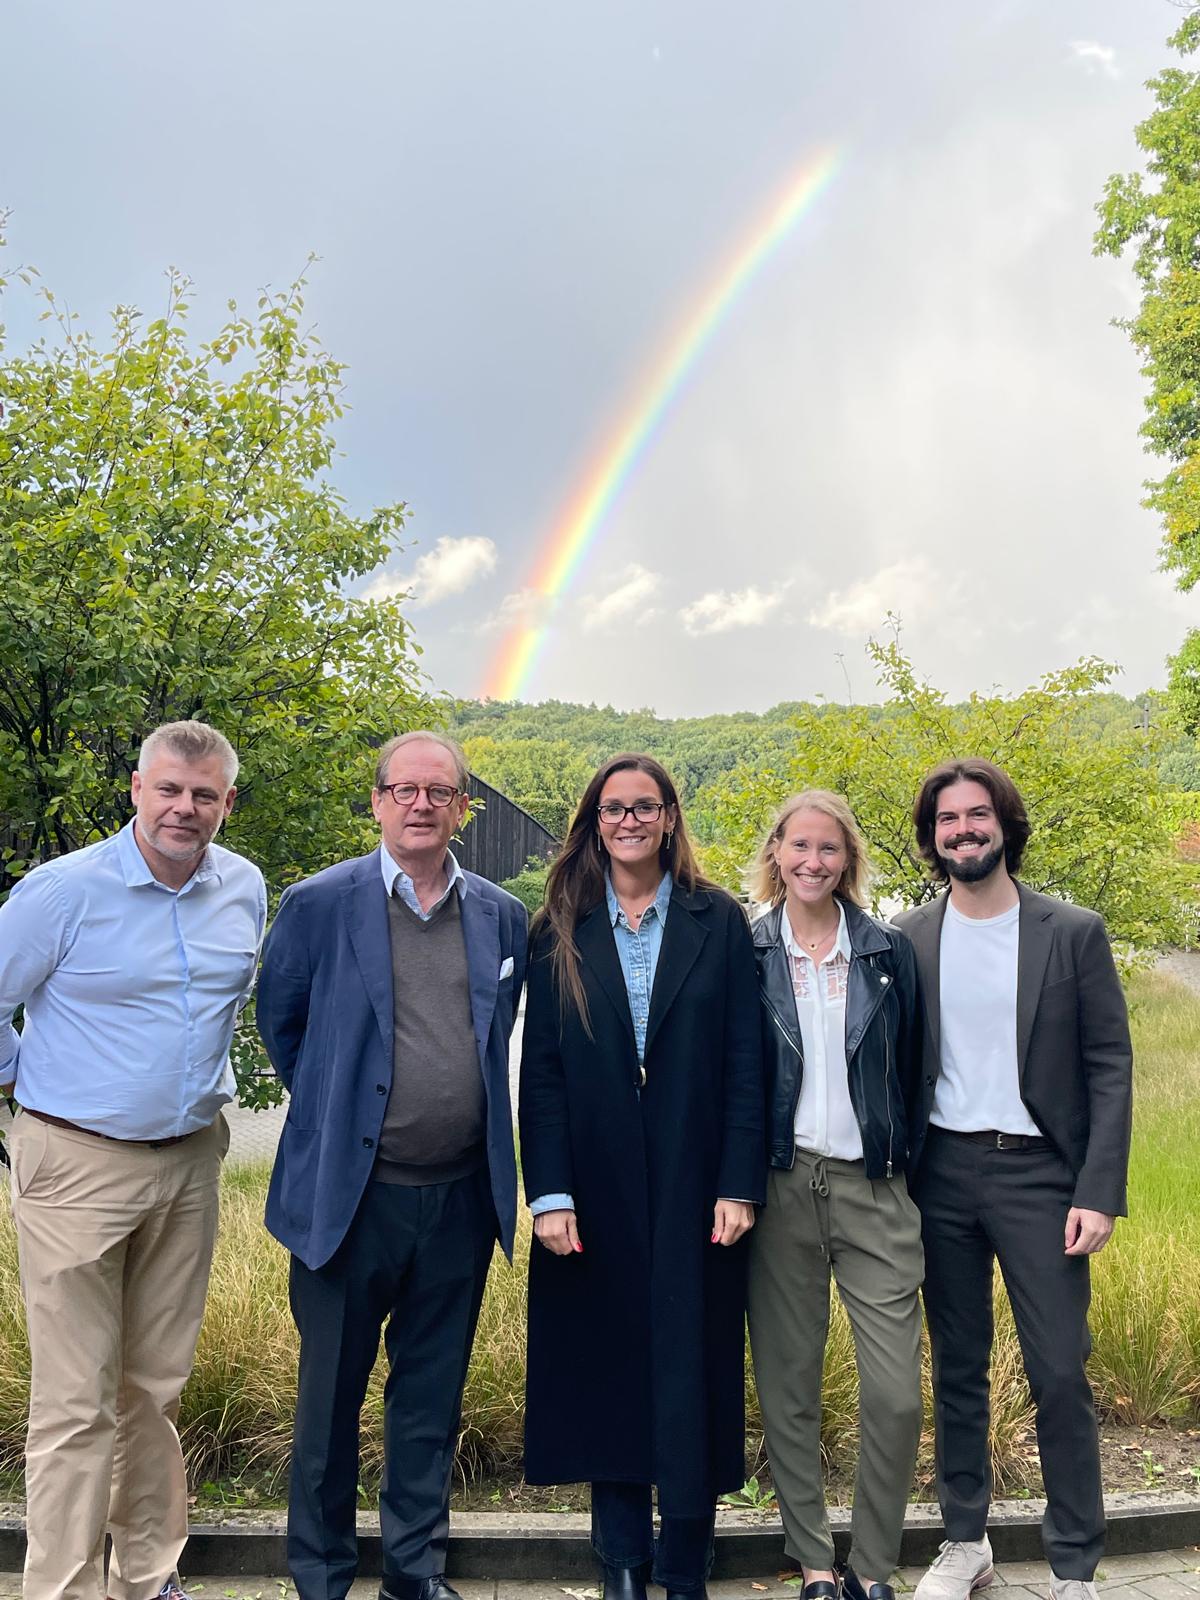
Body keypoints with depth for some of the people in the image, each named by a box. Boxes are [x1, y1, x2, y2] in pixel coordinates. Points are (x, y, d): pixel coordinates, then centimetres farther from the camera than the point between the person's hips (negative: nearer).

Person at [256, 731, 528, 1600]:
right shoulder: (320, 903, -6)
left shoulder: (503, 917, 2)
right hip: (349, 1194, -2)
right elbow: (279, 1021, 6)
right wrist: (333, 1112, 9)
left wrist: (460, 1105, 9)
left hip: (461, 1196, 3)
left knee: (432, 1398, 16)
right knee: (331, 1396, 12)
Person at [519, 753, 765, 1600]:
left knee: (692, 1372, 7)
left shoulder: (719, 921, 0)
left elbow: (746, 1062, -2)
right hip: (597, 1191, 1)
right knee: (606, 1370, 11)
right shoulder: (561, 932, 3)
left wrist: (740, 1185, -7)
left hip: (694, 1186, -1)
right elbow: (540, 1070, 0)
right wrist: (549, 1194, -6)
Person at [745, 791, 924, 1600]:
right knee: (788, 1385, 10)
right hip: (778, 1188, 0)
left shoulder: (891, 951, 3)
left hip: (874, 1186, 0)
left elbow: (913, 1070, 7)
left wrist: (910, 1163, 3)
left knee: (897, 1395, -1)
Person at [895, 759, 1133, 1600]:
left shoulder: (1074, 932, -3)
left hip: (1036, 1171, -2)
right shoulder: (908, 938, 2)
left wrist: (1098, 1193, -10)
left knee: (1060, 1374, 1)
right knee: (957, 1369, 13)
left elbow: (1110, 1067, -3)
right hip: (941, 1174, 2)